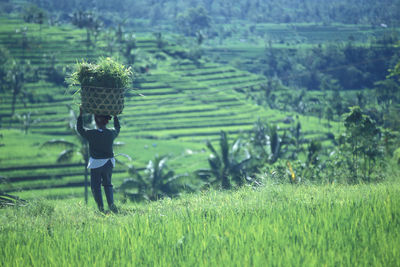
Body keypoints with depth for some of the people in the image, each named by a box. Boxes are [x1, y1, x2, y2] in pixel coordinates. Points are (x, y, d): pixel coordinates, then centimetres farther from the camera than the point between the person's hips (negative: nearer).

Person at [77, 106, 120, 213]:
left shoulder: (92, 134, -14)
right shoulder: (111, 134, -3)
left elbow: (80, 129, 3)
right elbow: (117, 129, 22)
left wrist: (81, 114, 8)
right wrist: (115, 116, 30)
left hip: (96, 164, -4)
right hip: (109, 163, 4)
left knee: (96, 186, 5)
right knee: (107, 184, 20)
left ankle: (101, 208, -2)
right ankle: (111, 203, 5)